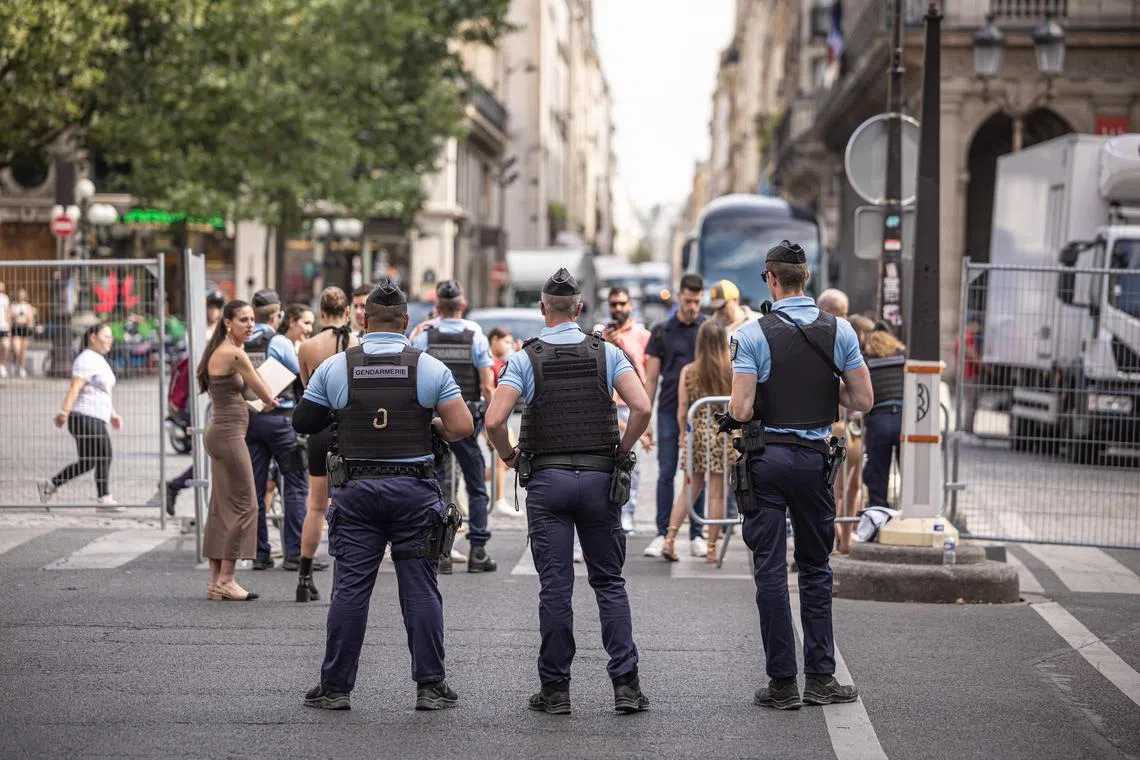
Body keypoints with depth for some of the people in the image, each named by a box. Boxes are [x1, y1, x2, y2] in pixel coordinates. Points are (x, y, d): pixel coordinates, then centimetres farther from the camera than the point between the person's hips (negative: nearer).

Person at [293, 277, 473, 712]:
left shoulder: (335, 367, 0)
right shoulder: (429, 368, -2)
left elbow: (302, 423, 4)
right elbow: (462, 427, -7)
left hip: (357, 490, 1)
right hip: (414, 489, -1)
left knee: (350, 588, 4)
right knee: (420, 588, 4)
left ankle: (335, 687, 7)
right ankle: (430, 685, 5)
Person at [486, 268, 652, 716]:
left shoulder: (525, 358, -1)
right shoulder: (606, 352, 2)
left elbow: (494, 420, -12)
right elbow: (642, 408, -10)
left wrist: (510, 457, 6)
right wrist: (621, 452, 5)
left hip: (547, 479, -1)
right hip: (599, 477, 1)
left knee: (555, 587, 2)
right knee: (609, 583, 8)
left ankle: (555, 689, 4)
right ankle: (625, 683, 0)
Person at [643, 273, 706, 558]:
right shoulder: (662, 331, 5)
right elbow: (651, 377, 7)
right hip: (669, 411, 0)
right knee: (666, 473, 0)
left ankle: (696, 535, 9)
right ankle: (662, 534, 5)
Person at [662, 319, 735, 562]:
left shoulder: (688, 372, -2)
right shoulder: (732, 372, -6)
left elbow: (682, 411, 0)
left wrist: (683, 434, 15)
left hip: (697, 435, 2)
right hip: (724, 435, -2)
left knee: (689, 489, 13)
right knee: (716, 493, 4)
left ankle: (670, 539, 3)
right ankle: (712, 548, 7)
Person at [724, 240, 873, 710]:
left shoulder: (754, 334, -8)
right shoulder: (839, 331, 1)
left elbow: (741, 410, -13)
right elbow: (863, 401, 1)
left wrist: (735, 406, 9)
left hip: (767, 459, -3)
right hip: (815, 457, 3)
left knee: (771, 570, 1)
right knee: (815, 568, 13)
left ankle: (782, 683, 2)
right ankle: (821, 679, 11)